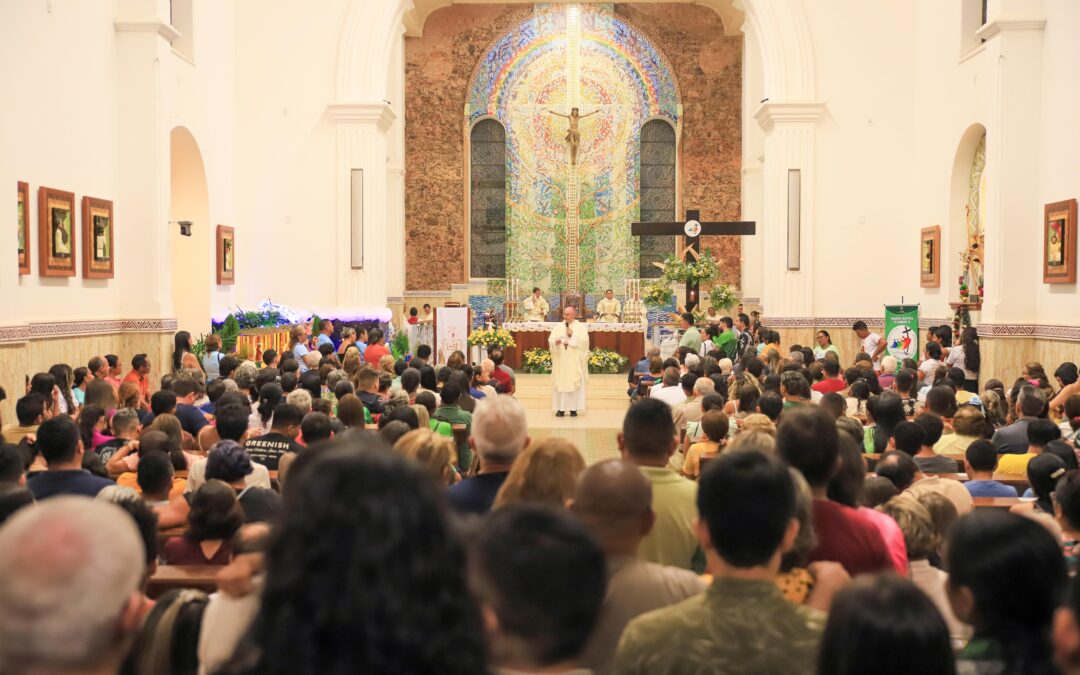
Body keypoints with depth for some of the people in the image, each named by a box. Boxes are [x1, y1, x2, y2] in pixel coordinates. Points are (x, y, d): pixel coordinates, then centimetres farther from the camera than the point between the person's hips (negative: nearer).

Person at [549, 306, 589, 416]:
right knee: (560, 384, -1)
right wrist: (556, 342, -19)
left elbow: (585, 340, -8)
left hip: (575, 362, -2)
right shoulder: (558, 327, 10)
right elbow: (550, 340, 2)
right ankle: (561, 408, 2)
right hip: (561, 361, 2)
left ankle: (574, 408, 0)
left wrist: (573, 335, -16)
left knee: (574, 384, -3)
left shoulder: (580, 326, 4)